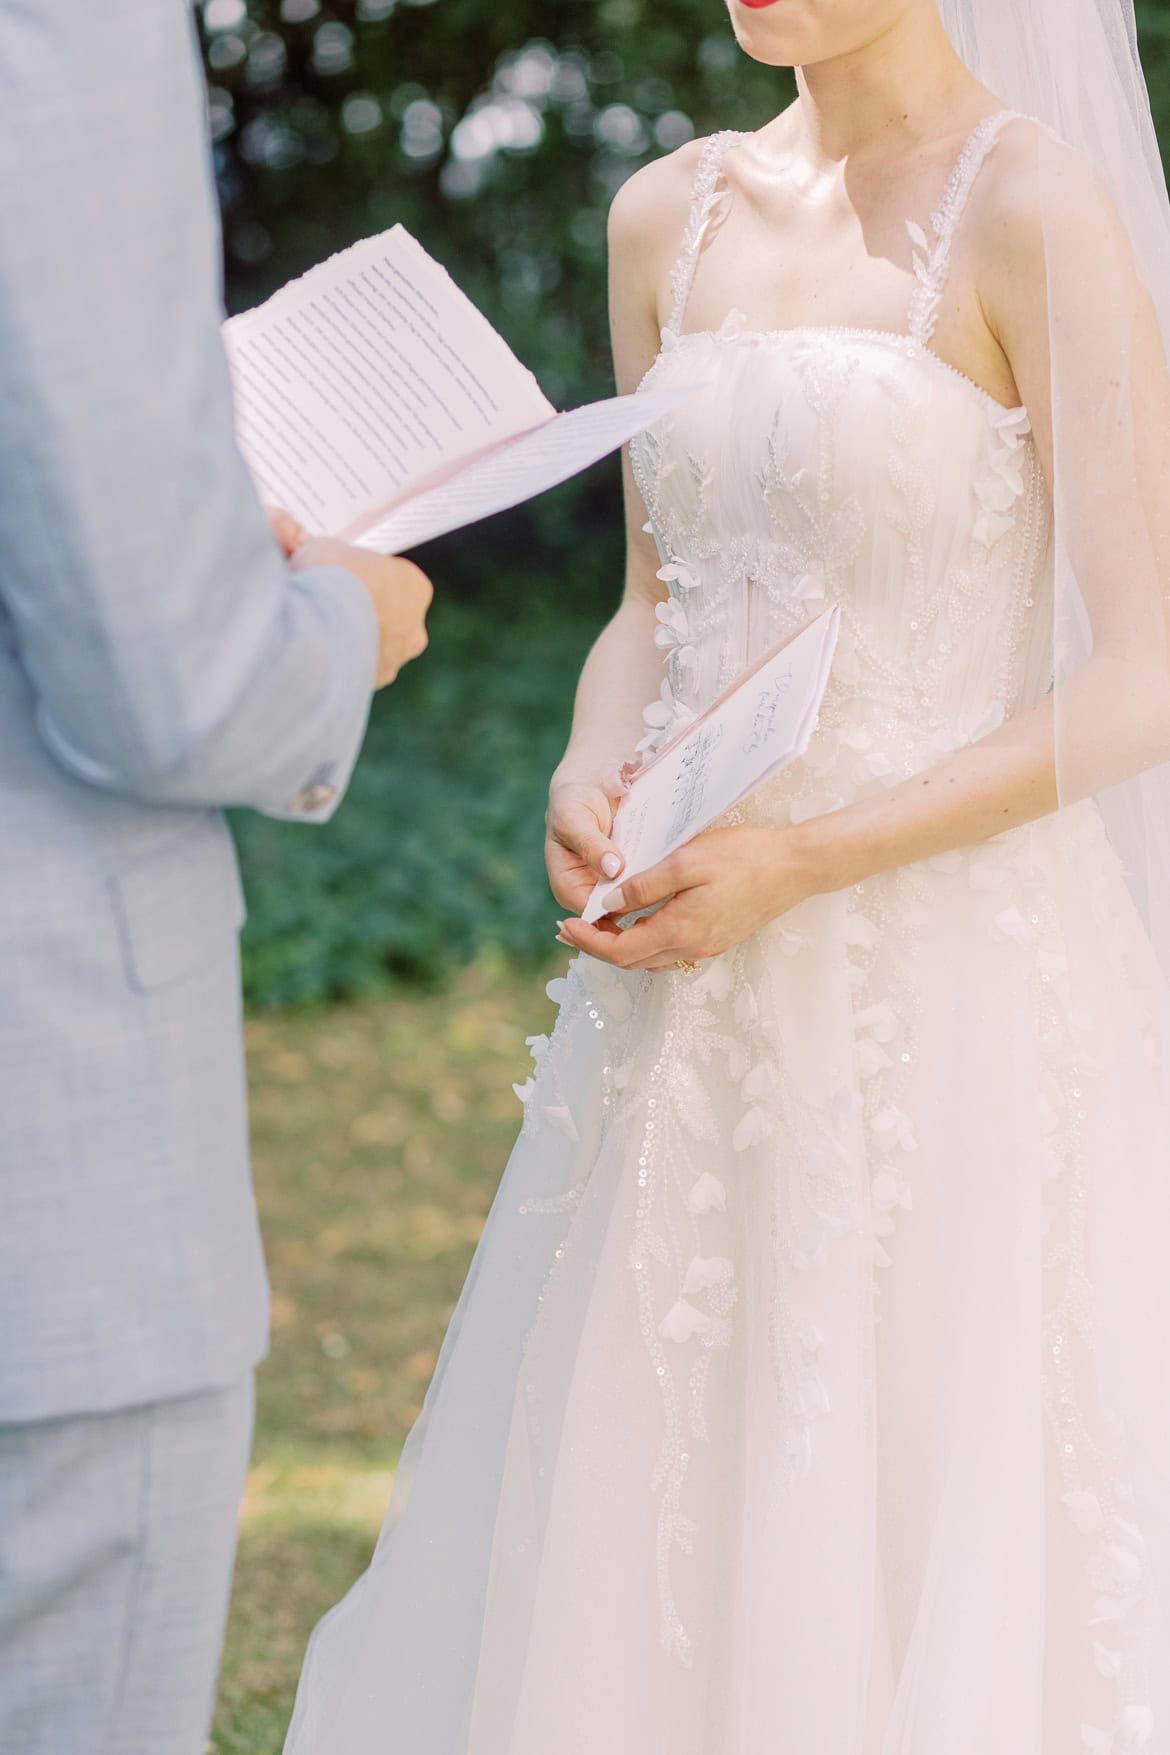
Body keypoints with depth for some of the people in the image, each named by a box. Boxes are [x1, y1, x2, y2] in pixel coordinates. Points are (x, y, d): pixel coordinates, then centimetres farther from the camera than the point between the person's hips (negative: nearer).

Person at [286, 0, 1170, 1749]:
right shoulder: (673, 216, 10)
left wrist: (800, 861, -17)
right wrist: (589, 778, -4)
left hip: (949, 986, -6)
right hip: (698, 978, 6)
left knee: (912, 1567, 1)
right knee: (629, 1548, 10)